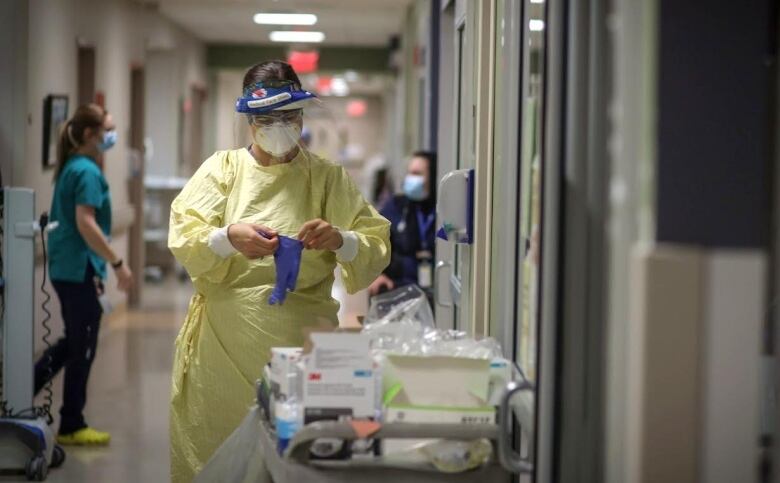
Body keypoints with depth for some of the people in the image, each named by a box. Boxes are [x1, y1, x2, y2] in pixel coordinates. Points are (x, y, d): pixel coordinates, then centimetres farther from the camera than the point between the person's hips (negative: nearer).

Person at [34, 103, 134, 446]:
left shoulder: (73, 167, 14)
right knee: (82, 349, 1)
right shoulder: (88, 171, -15)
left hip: (66, 267, 9)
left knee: (73, 343, 20)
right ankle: (72, 427, 10)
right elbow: (85, 224, -23)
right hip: (80, 269, -9)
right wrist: (118, 263, -22)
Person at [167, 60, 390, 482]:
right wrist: (228, 238, -22)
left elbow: (377, 247, 1)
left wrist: (340, 240, -20)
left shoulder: (329, 178, 7)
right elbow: (182, 238, -3)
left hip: (301, 344, 0)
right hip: (223, 344, 0)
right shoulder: (222, 168, 8)